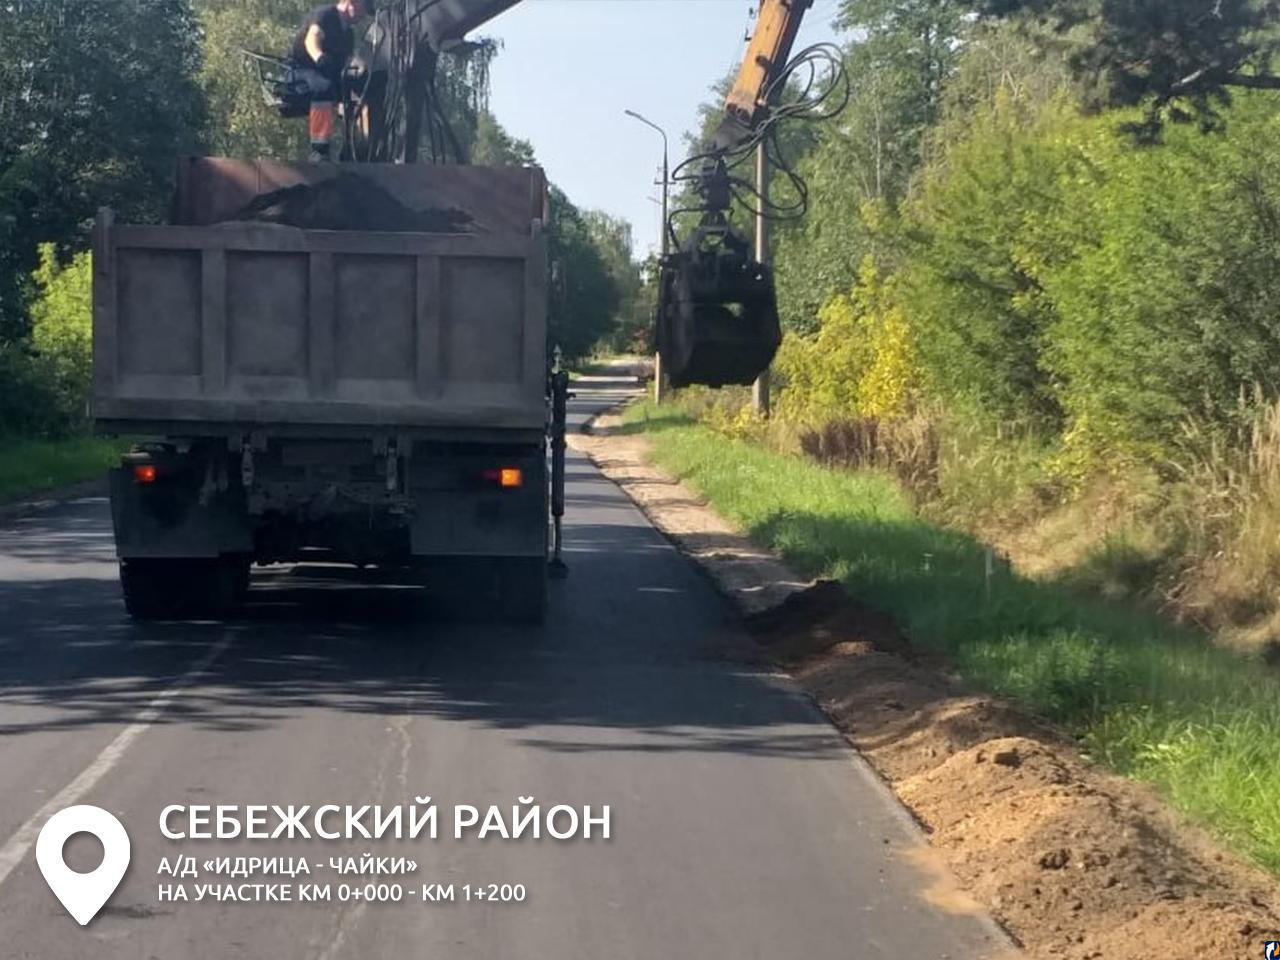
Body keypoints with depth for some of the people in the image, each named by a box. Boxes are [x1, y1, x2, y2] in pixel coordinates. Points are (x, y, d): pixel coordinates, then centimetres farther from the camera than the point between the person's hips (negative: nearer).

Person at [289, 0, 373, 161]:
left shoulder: (348, 33, 17)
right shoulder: (325, 14, -8)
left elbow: (348, 61, 9)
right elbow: (311, 38, -28)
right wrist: (319, 57, -49)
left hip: (331, 75, 8)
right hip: (303, 69, -8)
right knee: (324, 87, -39)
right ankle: (319, 150, -44)